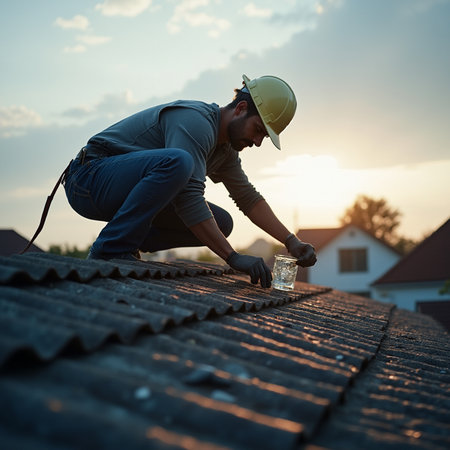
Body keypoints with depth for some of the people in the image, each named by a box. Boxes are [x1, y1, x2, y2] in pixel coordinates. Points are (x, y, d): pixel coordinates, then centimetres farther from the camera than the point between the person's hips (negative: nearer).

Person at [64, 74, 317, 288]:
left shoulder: (226, 149, 9)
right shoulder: (196, 122, -23)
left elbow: (249, 199, 13)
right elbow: (189, 199, -33)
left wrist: (292, 241, 2)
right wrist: (234, 257, -34)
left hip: (124, 187, 9)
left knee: (220, 223, 1)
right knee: (176, 162, -37)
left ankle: (130, 244, 1)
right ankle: (111, 250, -26)